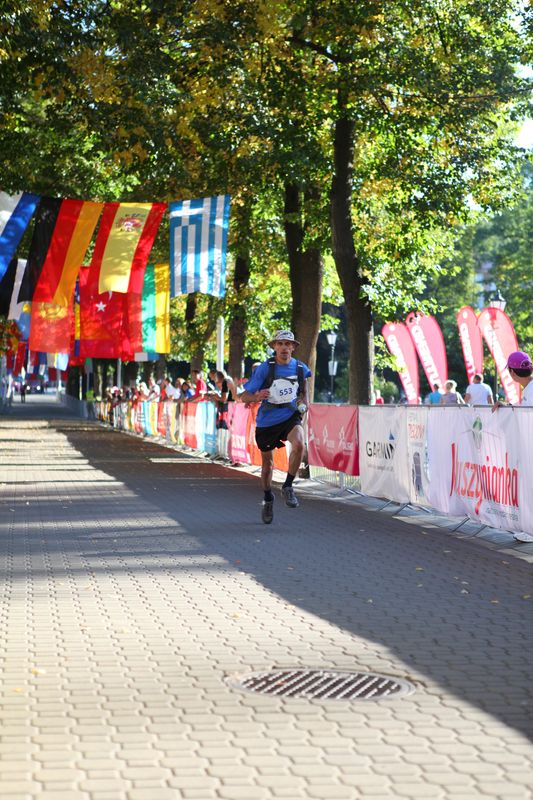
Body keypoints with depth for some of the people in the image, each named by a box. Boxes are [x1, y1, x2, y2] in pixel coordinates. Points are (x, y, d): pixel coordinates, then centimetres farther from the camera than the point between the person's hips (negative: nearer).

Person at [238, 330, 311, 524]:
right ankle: (268, 499, 37)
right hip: (267, 420, -1)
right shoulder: (265, 369, -14)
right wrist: (256, 397, -37)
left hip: (290, 416, 1)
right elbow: (245, 396, -15)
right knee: (267, 464, 12)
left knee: (299, 444, -30)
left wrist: (304, 401, 9)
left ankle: (288, 487, -12)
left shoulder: (300, 368, -5)